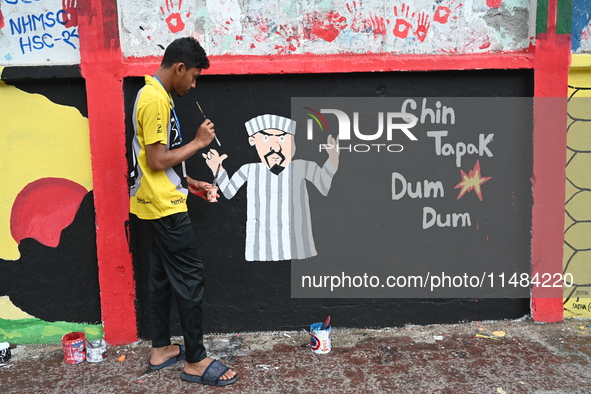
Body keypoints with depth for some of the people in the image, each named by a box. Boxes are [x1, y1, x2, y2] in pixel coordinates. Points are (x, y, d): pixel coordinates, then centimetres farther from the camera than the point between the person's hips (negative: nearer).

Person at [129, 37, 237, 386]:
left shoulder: (154, 94, 13)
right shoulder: (156, 99, -18)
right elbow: (158, 161, -22)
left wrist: (189, 183, 14)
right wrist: (199, 142, -12)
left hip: (159, 203, 10)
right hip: (165, 207, -10)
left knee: (162, 275, 15)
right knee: (189, 278, -4)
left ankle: (161, 349, 27)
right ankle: (196, 361, 7)